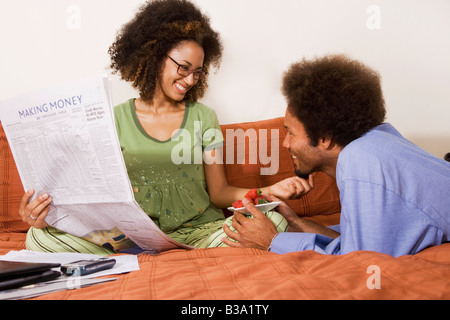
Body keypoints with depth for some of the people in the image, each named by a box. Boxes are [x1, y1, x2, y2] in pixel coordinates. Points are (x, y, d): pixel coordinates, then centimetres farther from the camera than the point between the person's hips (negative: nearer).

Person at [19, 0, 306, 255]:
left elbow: (218, 192, 6)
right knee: (41, 236, -22)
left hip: (197, 232, 1)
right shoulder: (117, 119, 7)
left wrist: (269, 191, -13)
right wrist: (51, 211, -16)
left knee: (274, 221, -26)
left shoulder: (203, 118, 9)